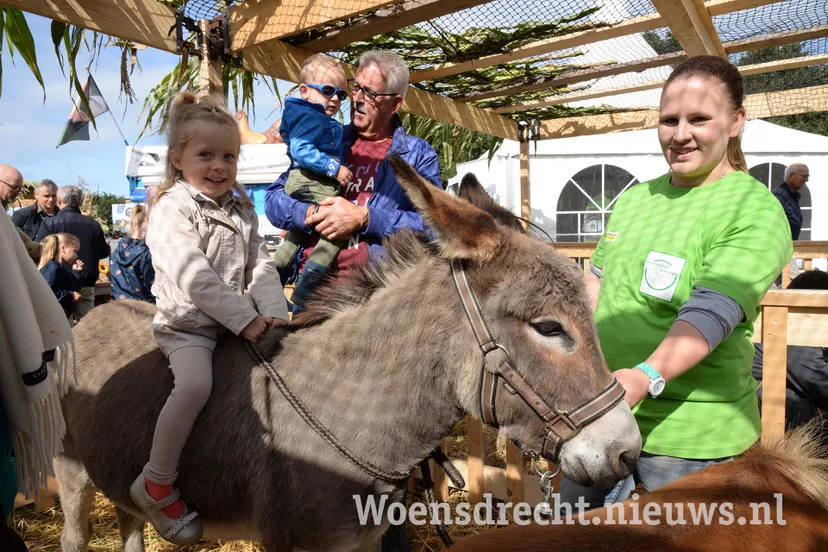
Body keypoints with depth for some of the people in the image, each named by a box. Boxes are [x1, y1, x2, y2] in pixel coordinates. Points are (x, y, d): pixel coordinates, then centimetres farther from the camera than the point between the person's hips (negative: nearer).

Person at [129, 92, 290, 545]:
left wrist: (273, 313, -11)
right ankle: (156, 484, -12)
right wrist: (244, 319, -24)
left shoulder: (242, 208, 11)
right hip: (189, 325, -7)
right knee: (196, 384, -29)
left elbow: (261, 266, 6)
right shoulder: (172, 208, -10)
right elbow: (194, 277, -21)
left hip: (243, 320, 7)